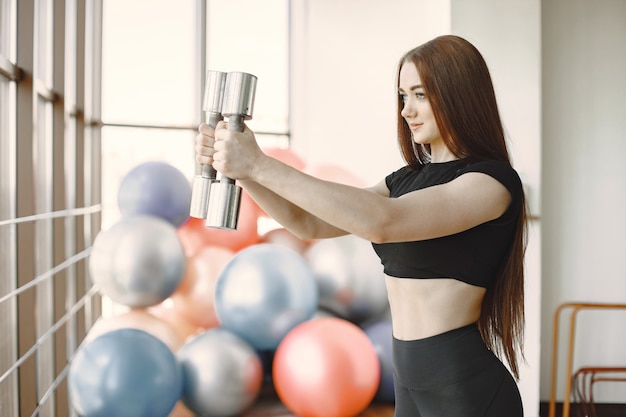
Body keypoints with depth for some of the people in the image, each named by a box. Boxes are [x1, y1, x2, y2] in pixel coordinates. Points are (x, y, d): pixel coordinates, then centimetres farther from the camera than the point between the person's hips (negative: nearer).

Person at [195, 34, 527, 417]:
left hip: (466, 386, -7)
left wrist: (261, 165, -28)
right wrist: (241, 166, -12)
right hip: (410, 381, 7)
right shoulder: (407, 180, 11)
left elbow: (381, 223, -29)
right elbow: (309, 224, 3)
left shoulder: (493, 181, -14)